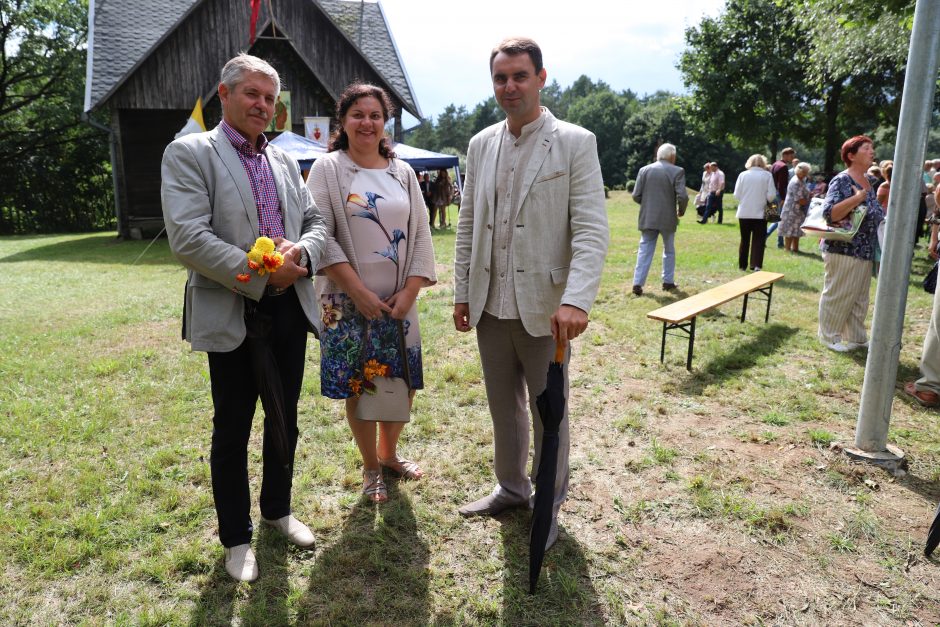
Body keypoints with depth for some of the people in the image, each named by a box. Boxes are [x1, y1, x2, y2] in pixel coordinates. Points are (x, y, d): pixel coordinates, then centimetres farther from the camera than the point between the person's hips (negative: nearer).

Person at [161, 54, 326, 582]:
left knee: (285, 420, 17)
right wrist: (261, 276, -20)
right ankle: (236, 537, 27)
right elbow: (188, 239, -17)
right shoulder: (189, 153, -6)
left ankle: (278, 509, 38)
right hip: (231, 316, -5)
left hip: (290, 308, 6)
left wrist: (302, 251, -12)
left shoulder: (284, 160, 12)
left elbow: (317, 222, 11)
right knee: (232, 431, 8)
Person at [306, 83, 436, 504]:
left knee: (404, 383, 9)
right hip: (348, 301, -3)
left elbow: (421, 234, 5)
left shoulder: (402, 172, 9)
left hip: (399, 300, 4)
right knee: (358, 388, 5)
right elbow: (321, 235, -10)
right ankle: (371, 468, 26)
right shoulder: (327, 169, -2)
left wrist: (409, 292, -6)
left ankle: (388, 452, 35)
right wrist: (359, 292, -15)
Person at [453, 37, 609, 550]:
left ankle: (549, 503, 31)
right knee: (503, 408, 18)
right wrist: (461, 293, 9)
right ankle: (510, 488, 39)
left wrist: (577, 300, -27)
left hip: (543, 308, -4)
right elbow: (467, 225, 12)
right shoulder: (481, 145, 8)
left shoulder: (575, 142, -6)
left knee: (549, 413, 10)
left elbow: (592, 231, -14)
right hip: (490, 306, 5)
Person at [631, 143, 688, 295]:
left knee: (644, 251, 6)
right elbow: (682, 196, -14)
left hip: (647, 218, 2)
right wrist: (681, 211, 6)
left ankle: (638, 283, -2)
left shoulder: (644, 170, 1)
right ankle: (668, 282, 22)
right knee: (669, 250, 16)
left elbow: (636, 196, -1)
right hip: (668, 218, -2)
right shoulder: (677, 171, -7)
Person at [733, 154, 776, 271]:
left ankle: (742, 265, 20)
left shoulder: (743, 175, -2)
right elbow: (771, 196, -8)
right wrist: (764, 199, 12)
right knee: (758, 240, 4)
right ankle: (756, 265, -8)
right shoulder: (767, 175, -5)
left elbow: (736, 195, -2)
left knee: (744, 239, 14)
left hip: (744, 213, 2)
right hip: (760, 213, -2)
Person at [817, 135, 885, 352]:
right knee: (838, 296, 2)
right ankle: (830, 336, 16)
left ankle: (856, 337, 26)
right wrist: (857, 198, -28)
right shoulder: (841, 181, -14)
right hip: (844, 251, -9)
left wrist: (885, 218, 8)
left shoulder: (868, 181, 13)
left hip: (865, 252, 9)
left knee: (860, 298, 15)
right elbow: (829, 214, -25)